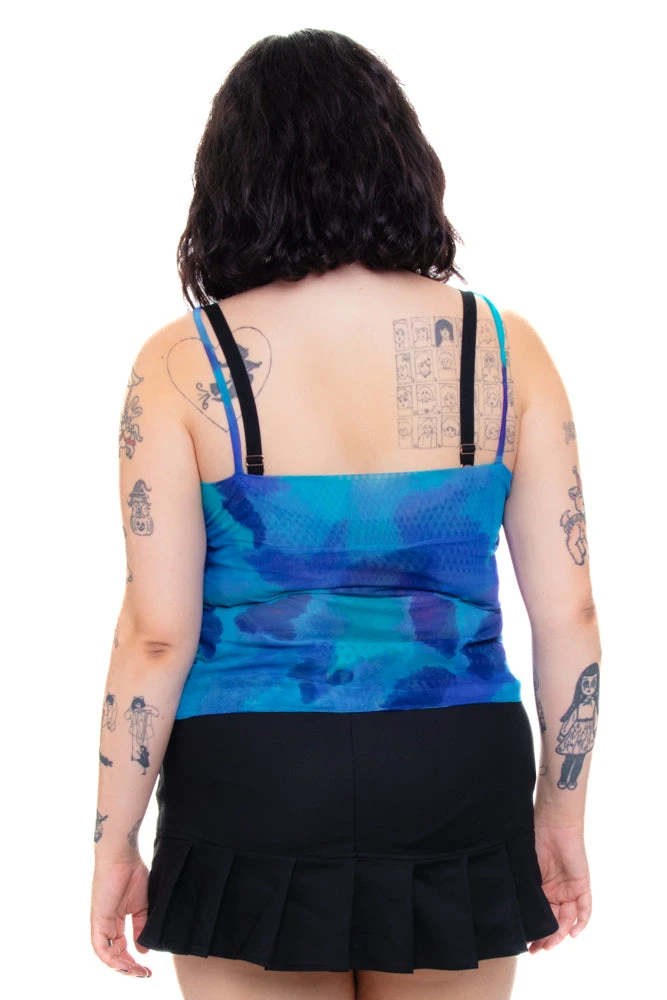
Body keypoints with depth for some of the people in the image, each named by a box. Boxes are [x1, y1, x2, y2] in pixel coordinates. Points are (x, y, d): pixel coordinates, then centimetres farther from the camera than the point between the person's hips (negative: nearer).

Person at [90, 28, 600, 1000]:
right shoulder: (505, 349, -2)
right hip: (460, 789, 2)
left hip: (254, 785, -2)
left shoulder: (184, 364, -8)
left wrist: (114, 845, 0)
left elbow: (156, 635, -11)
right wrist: (562, 808, 10)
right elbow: (569, 611, -1)